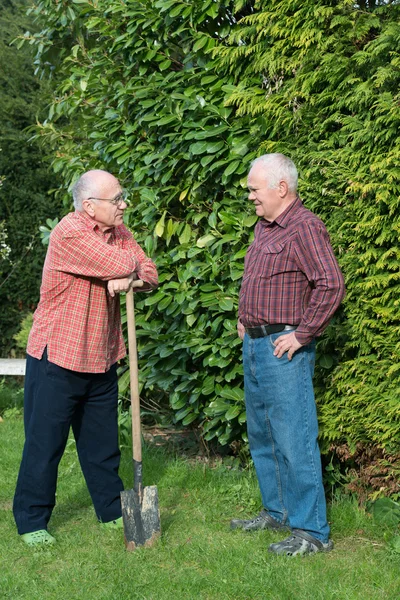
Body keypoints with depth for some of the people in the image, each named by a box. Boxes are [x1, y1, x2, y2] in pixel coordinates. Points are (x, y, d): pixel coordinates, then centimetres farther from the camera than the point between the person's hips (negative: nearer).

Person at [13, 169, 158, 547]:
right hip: (57, 359, -7)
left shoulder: (118, 232, 7)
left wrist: (130, 279, -18)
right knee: (44, 443, 3)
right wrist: (129, 265, -2)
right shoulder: (70, 233, -21)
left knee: (102, 442, 17)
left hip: (101, 360, 7)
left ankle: (112, 511, 30)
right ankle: (31, 522, 16)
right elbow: (123, 265, -25)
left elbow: (149, 273, 4)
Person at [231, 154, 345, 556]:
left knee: (294, 441, -6)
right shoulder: (264, 226, 15)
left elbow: (331, 286, -23)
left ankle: (311, 531, 2)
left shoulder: (304, 228, -15)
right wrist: (244, 318, 19)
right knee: (262, 437, 17)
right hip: (254, 345, 10)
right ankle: (277, 512, 30)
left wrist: (301, 335, -19)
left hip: (283, 350, -10)